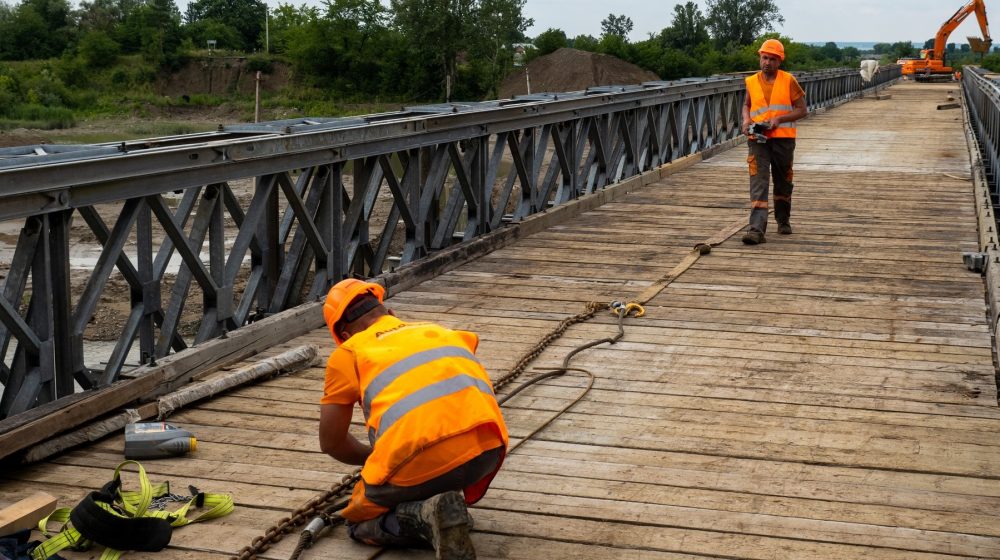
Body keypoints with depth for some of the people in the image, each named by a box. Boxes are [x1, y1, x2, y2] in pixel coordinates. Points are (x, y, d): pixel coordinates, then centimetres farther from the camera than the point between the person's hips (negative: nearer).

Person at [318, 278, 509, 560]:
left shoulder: (348, 352, 17)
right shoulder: (438, 330, 29)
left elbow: (331, 442, 18)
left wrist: (373, 457, 38)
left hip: (420, 459, -4)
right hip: (487, 449, 5)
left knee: (361, 523, 23)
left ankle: (425, 515, -6)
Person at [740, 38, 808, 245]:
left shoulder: (789, 81, -1)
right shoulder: (751, 82, 6)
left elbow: (802, 110, -1)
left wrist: (778, 119, -15)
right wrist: (746, 120, 2)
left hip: (783, 138, 0)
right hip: (758, 139, 0)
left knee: (783, 182, 14)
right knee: (758, 183, -12)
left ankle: (783, 220, 35)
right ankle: (756, 229, -20)